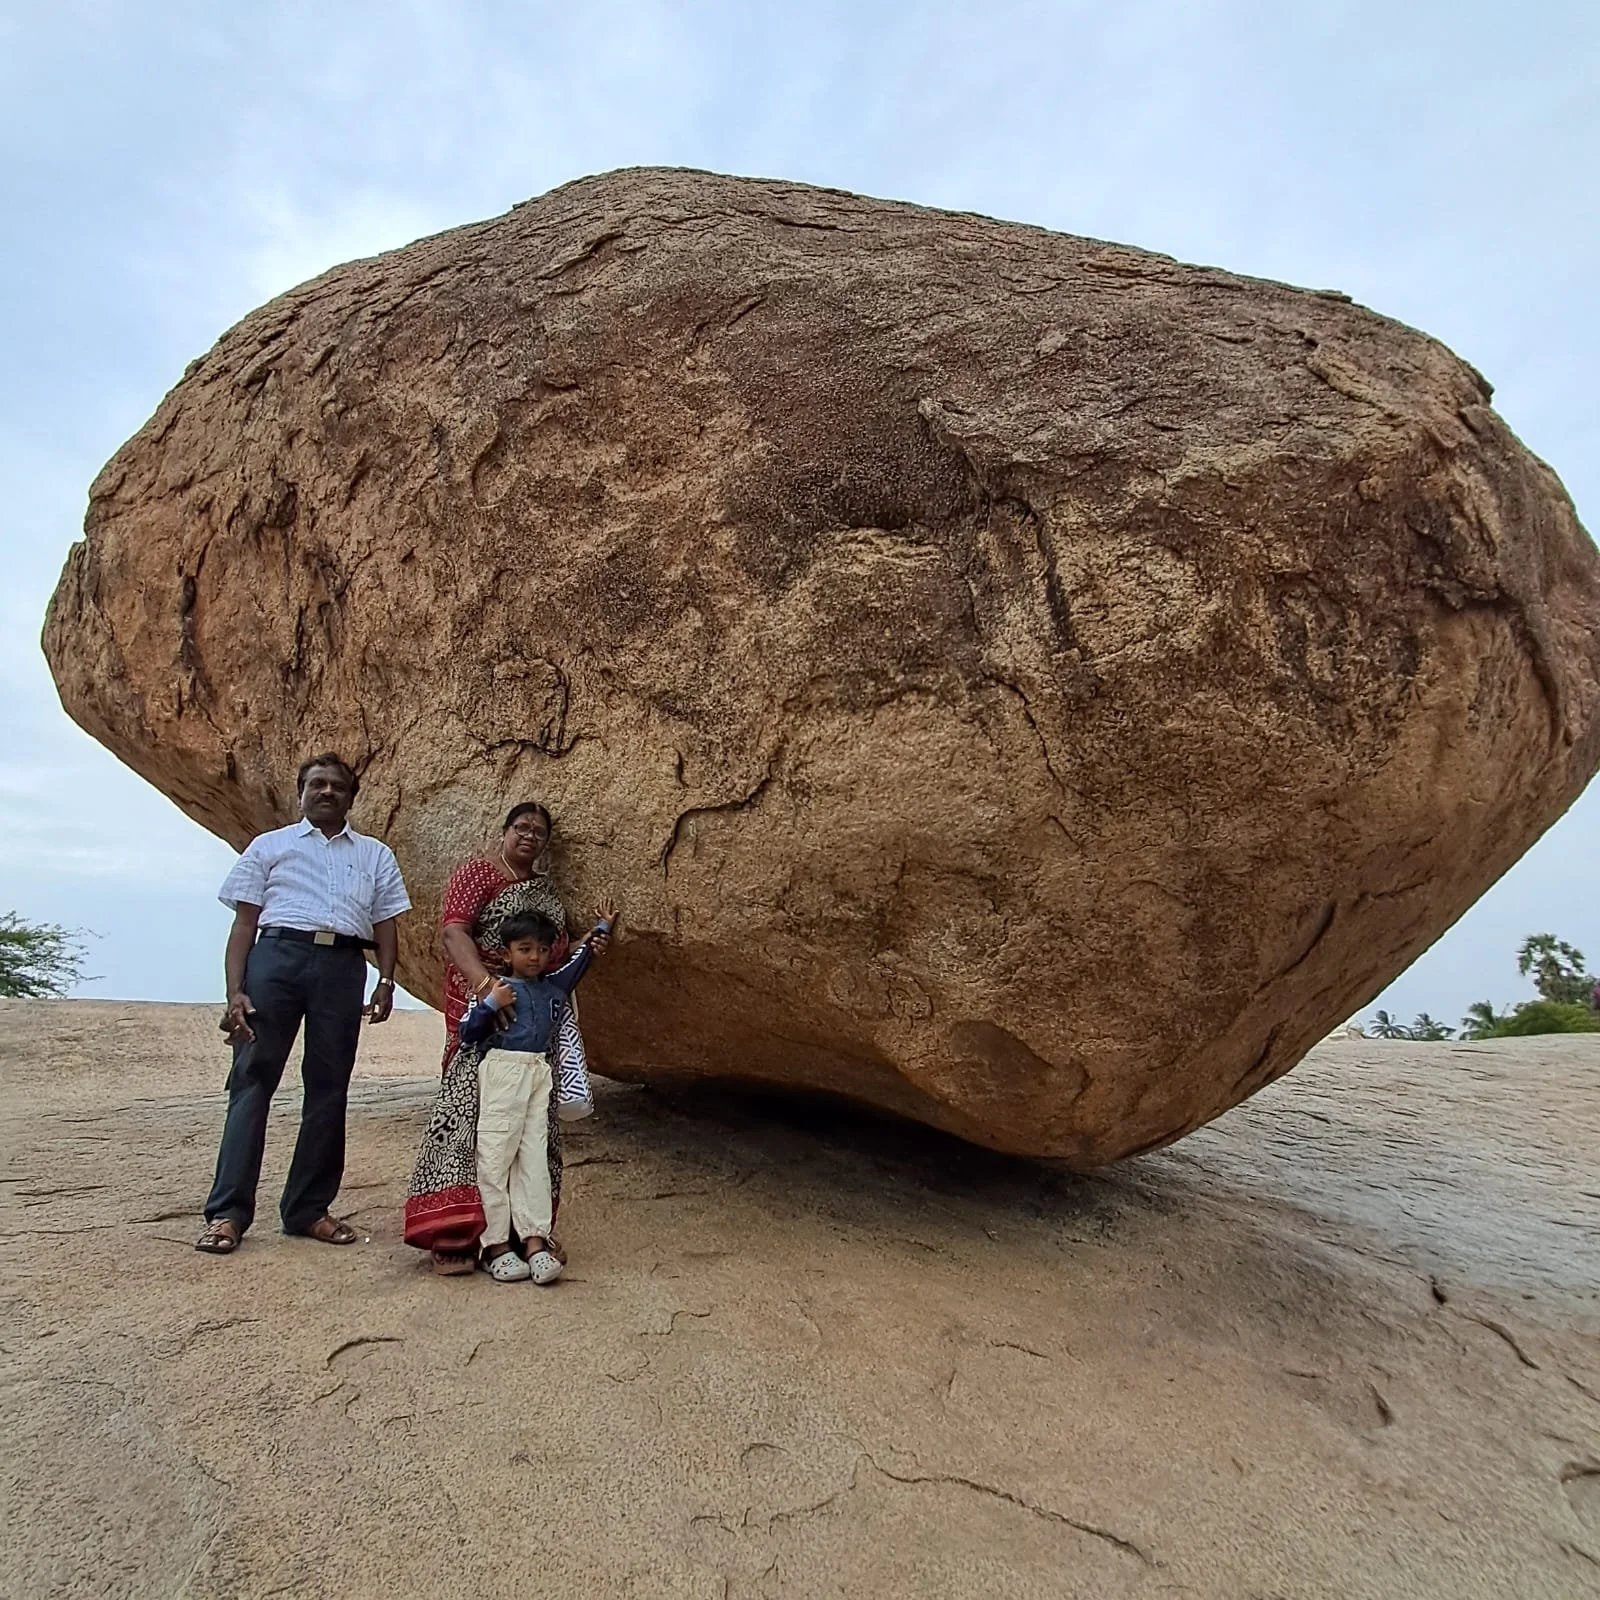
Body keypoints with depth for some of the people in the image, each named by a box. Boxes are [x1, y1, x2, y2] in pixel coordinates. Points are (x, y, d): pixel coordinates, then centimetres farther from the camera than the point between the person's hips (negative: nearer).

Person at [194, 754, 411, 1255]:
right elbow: (244, 923, 8)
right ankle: (227, 1212, -2)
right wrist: (235, 992, -5)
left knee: (329, 1088, 3)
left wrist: (386, 980, -2)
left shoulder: (376, 856, 21)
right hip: (277, 955, -2)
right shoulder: (268, 846, 16)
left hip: (343, 967, 2)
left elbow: (385, 926, 14)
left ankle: (308, 1209, 12)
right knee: (253, 1079, -6)